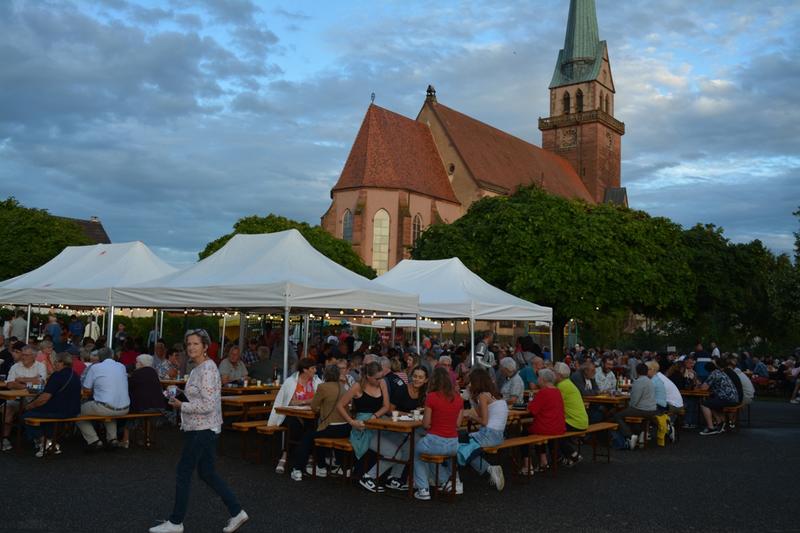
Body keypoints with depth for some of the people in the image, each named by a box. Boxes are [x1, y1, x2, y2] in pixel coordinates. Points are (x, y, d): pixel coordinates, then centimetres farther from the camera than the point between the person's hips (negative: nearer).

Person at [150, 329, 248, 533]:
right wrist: (180, 403, 8)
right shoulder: (198, 368, 12)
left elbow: (208, 405, -24)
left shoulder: (207, 369, -18)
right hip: (197, 427, 10)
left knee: (183, 472, 1)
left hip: (203, 429, -10)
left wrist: (181, 406, -15)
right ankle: (236, 512, 19)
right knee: (207, 473, 14)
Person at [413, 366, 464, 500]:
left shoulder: (431, 397, -13)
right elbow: (458, 424, 8)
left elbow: (426, 424, -8)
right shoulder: (458, 398, 1)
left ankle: (423, 489, 22)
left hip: (435, 442, -5)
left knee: (416, 452, 29)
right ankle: (450, 481, 28)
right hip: (453, 445, 5)